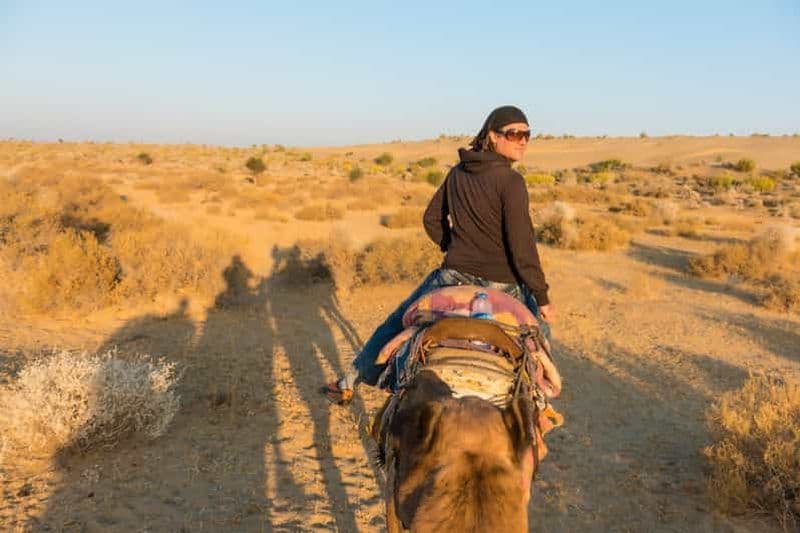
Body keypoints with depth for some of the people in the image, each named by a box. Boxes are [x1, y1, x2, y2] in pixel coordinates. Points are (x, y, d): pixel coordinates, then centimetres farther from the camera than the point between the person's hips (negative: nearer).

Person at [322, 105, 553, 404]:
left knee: (397, 323, 19)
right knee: (540, 330, 26)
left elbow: (431, 219, 12)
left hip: (454, 277, 4)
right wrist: (542, 298, -10)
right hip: (502, 284, -3)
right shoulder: (511, 181, -14)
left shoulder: (457, 173, 3)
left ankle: (349, 383, 28)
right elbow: (522, 247, -17)